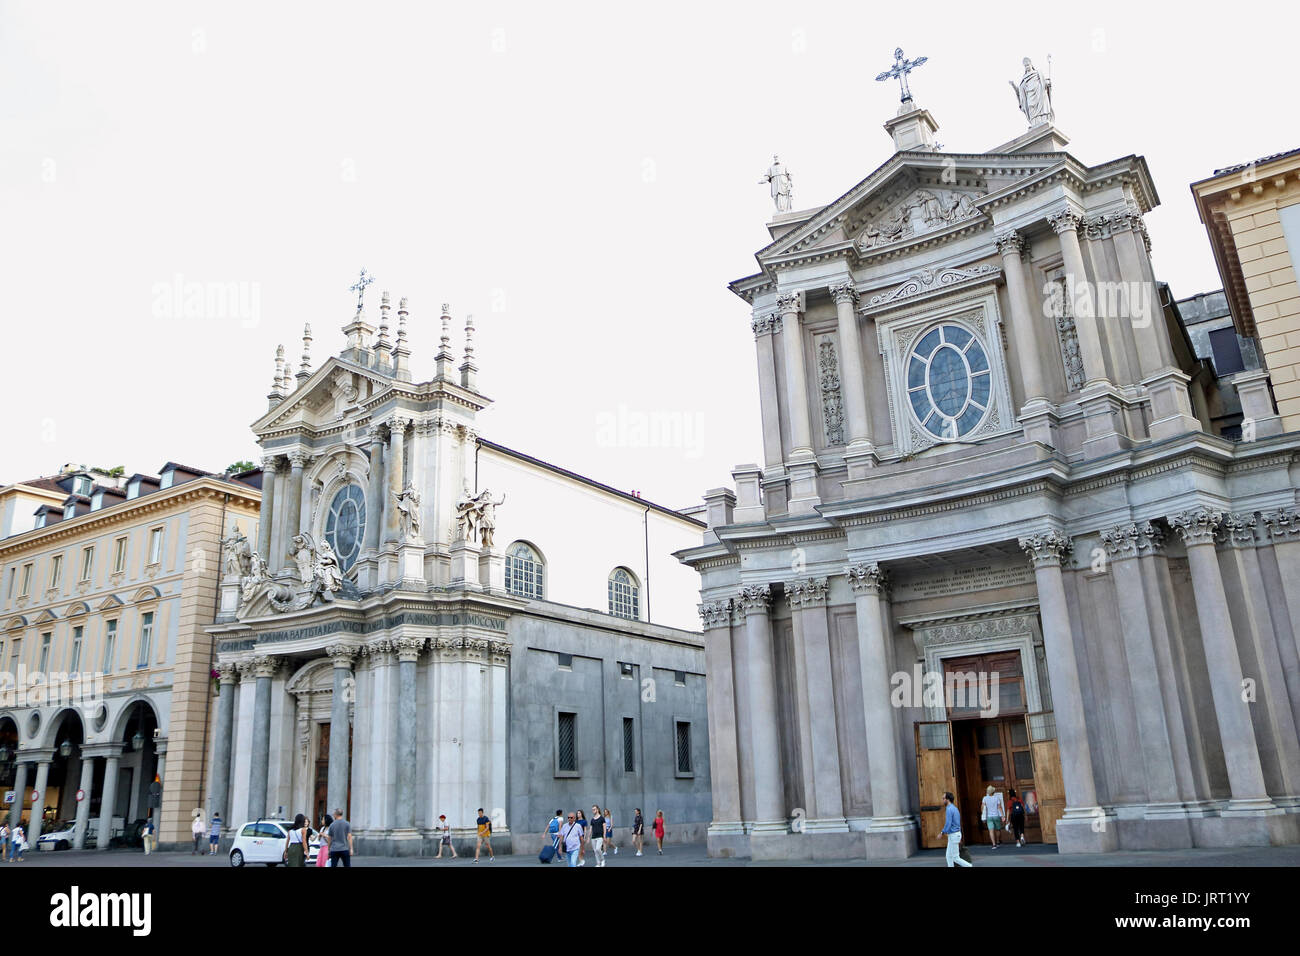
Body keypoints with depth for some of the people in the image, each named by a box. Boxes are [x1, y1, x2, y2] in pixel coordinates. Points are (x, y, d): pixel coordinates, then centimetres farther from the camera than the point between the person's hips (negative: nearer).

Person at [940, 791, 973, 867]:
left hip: (953, 836, -10)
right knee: (949, 856, 13)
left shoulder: (949, 809, -19)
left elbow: (948, 824, -24)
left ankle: (970, 866, -2)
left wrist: (942, 833, -11)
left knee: (955, 858, -2)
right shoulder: (954, 808, 13)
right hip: (957, 833, 10)